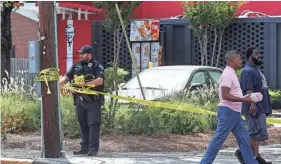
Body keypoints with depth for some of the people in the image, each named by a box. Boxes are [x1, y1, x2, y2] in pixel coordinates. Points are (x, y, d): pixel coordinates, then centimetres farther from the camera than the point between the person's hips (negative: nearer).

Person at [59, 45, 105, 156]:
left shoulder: (97, 66, -3)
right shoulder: (76, 66, 14)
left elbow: (100, 80, -16)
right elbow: (67, 77, 14)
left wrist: (86, 84, -26)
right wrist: (59, 84, -5)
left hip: (93, 101, -6)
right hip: (80, 100, 6)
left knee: (93, 124, -8)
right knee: (83, 125, 9)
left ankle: (93, 149, -8)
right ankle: (85, 147, 15)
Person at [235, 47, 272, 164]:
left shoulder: (256, 70, 19)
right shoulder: (247, 71, -14)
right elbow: (248, 89, -24)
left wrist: (266, 108, 26)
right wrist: (252, 104, -34)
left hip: (260, 107, 10)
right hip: (254, 108, -10)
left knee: (257, 134, 11)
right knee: (259, 133, -12)